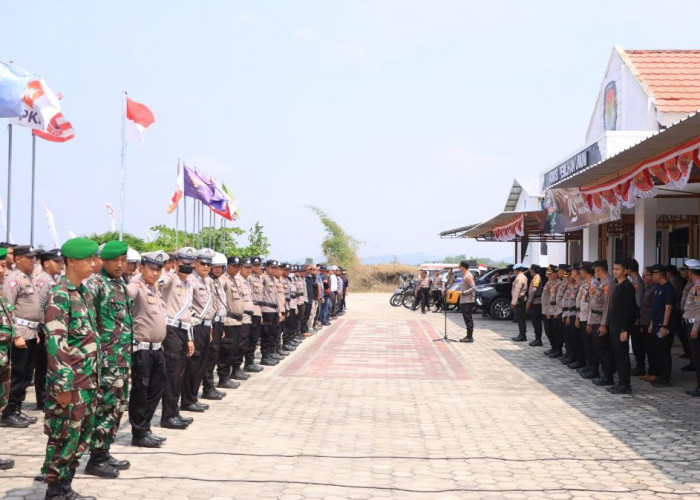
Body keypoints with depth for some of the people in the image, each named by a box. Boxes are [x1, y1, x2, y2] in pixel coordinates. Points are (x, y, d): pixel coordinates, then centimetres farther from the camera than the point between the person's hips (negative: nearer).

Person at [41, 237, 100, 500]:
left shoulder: (84, 292, 11)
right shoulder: (59, 295, -15)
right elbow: (55, 343, -20)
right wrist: (63, 385, -22)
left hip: (88, 379, 8)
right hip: (69, 381, -8)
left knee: (82, 434, 13)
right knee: (64, 436, 1)